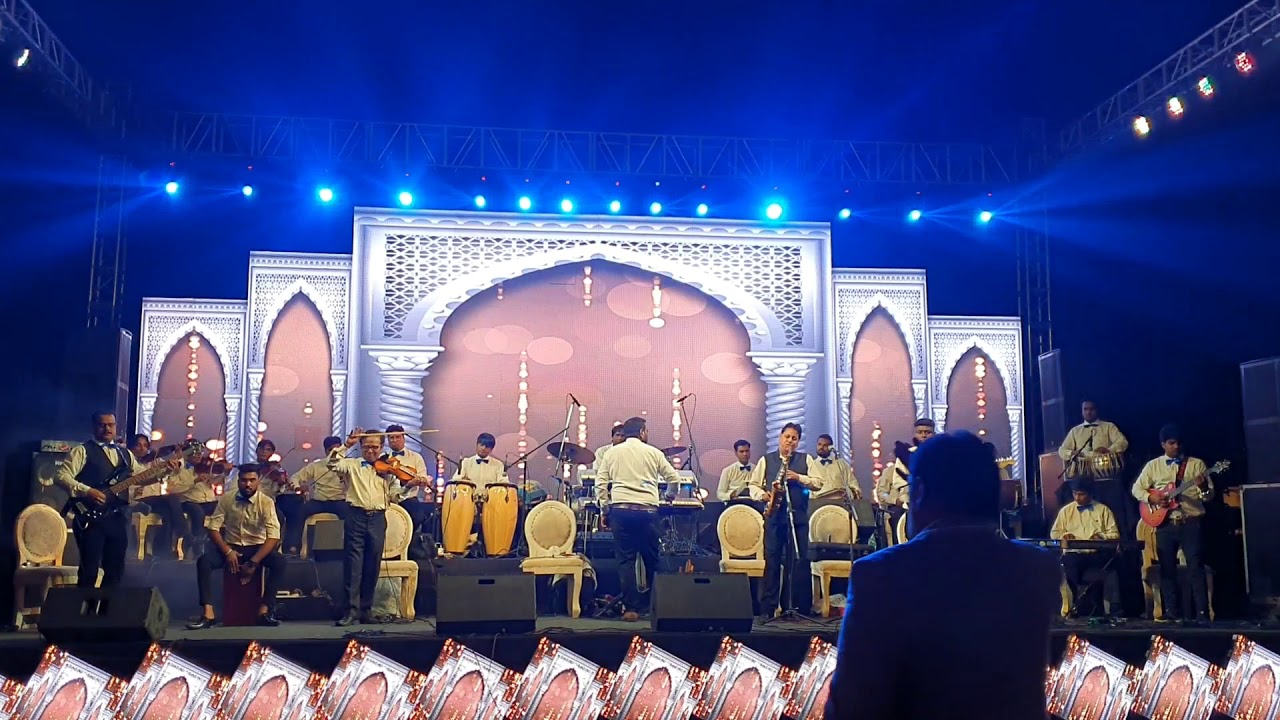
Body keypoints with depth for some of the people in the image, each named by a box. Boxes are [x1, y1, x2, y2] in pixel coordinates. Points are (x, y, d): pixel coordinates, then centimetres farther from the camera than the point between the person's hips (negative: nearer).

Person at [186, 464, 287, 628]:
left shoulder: (266, 502, -12)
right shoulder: (226, 499, -5)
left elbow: (274, 536, -20)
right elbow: (213, 528, -7)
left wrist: (253, 562, -27)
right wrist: (227, 551, -20)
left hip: (257, 547, -2)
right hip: (231, 547, 2)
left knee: (280, 562, -31)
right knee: (203, 561, -27)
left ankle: (264, 610, -26)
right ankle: (208, 613, -29)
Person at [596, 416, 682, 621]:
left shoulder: (612, 453, 11)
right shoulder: (653, 452, 8)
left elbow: (600, 484, 7)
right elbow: (674, 478, 13)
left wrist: (604, 510, 14)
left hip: (620, 510, 1)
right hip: (647, 510, -1)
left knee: (625, 560, 3)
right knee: (652, 558, 12)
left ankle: (630, 608, -1)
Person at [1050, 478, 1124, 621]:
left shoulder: (1103, 510, 14)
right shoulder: (1066, 511, 17)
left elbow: (1114, 534, 8)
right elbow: (1054, 533, 19)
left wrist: (1102, 537, -13)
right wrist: (1064, 535, -4)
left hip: (1098, 553, 0)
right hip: (1074, 553, 0)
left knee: (1111, 565, -32)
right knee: (1070, 563, -35)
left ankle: (1115, 609, -33)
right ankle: (1076, 602, -22)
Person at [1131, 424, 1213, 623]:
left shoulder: (1197, 464, 6)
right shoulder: (1153, 465, 9)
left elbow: (1210, 495, 3)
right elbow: (1136, 488, 9)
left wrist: (1203, 487, -20)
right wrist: (1150, 497, -10)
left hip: (1191, 522, -2)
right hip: (1165, 524, 2)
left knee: (1196, 568, -7)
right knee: (1167, 569, 5)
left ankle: (1202, 613, -5)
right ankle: (1172, 611, 13)